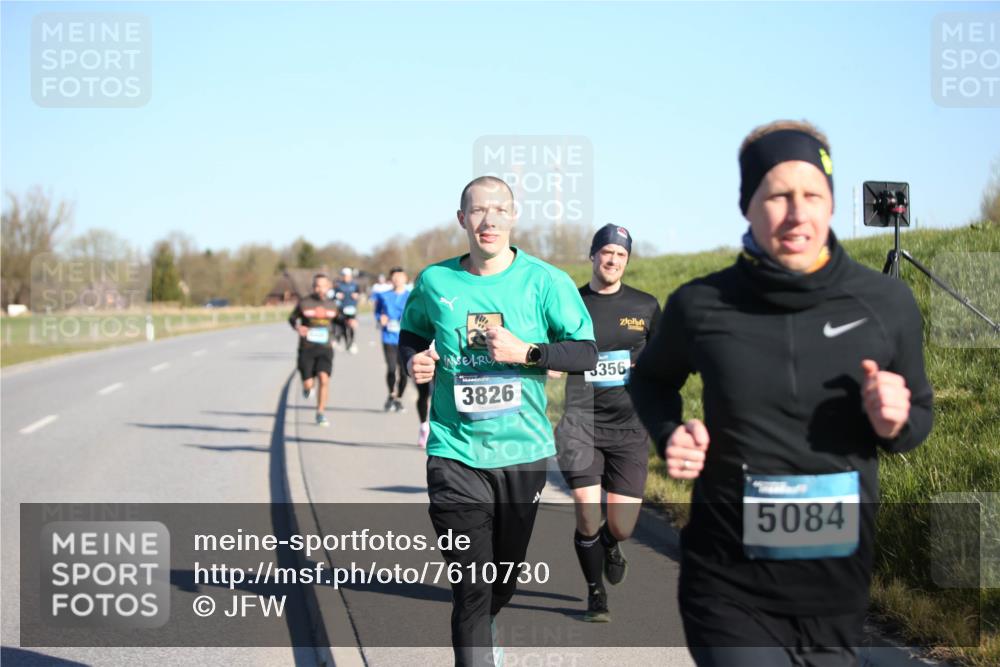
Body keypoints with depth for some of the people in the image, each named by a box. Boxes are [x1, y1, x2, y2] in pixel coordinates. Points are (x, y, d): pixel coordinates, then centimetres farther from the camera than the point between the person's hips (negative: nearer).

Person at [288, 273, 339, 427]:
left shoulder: (332, 305, 6)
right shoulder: (304, 303, -4)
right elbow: (292, 318, 8)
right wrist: (297, 327, -12)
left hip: (325, 348, 2)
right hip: (307, 348, -2)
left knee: (324, 378, -17)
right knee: (308, 384, -6)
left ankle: (320, 414, -3)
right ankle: (308, 387, 35)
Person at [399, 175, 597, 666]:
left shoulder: (545, 281, -5)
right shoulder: (435, 281, -2)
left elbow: (586, 352, -5)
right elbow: (411, 335, 16)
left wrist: (526, 352, -19)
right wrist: (414, 359, -6)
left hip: (524, 451, 1)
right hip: (456, 454, -1)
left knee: (507, 572, 19)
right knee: (471, 585, -8)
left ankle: (484, 627, 50)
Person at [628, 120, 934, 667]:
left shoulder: (886, 303, -5)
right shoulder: (701, 305, -6)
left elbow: (918, 415, 10)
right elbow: (651, 380, 14)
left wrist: (895, 423, -12)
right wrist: (669, 433, -5)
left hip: (836, 589, 2)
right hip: (728, 590, -2)